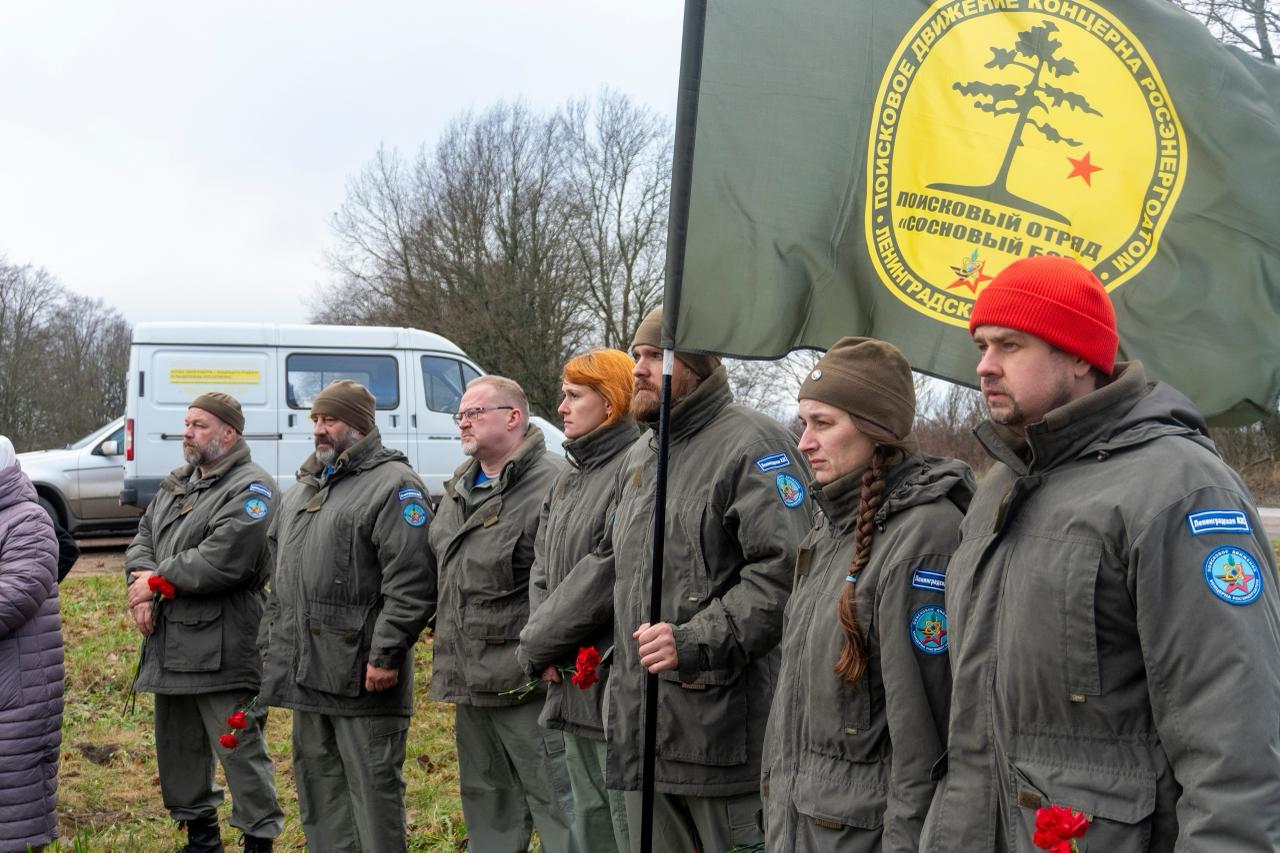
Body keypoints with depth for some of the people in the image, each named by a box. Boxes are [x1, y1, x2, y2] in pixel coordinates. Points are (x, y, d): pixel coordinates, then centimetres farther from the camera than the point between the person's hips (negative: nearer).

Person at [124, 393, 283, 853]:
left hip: (221, 648, -9)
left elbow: (223, 561, -22)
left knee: (239, 748, -4)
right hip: (170, 644, 9)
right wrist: (140, 581, -8)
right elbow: (144, 536, 14)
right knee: (178, 746, 18)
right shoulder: (176, 484, 18)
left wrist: (157, 581, -13)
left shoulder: (251, 488, -12)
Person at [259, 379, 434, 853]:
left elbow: (410, 581, -17)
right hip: (305, 670, 9)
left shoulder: (394, 485, -9)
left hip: (361, 674, -9)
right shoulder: (301, 489, 19)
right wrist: (270, 643, 19)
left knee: (372, 787, -3)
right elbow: (280, 575, 25)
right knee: (317, 782, 15)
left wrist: (386, 654, -21)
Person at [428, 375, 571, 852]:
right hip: (469, 680, 9)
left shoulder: (551, 485, -16)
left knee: (554, 802, -3)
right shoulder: (459, 488, 16)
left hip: (525, 682, -9)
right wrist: (448, 655, 21)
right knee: (486, 801, 19)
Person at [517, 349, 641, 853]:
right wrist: (542, 646, -2)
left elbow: (606, 575, -21)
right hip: (572, 684, 10)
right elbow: (543, 570, 16)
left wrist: (535, 646, -11)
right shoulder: (569, 479, 16)